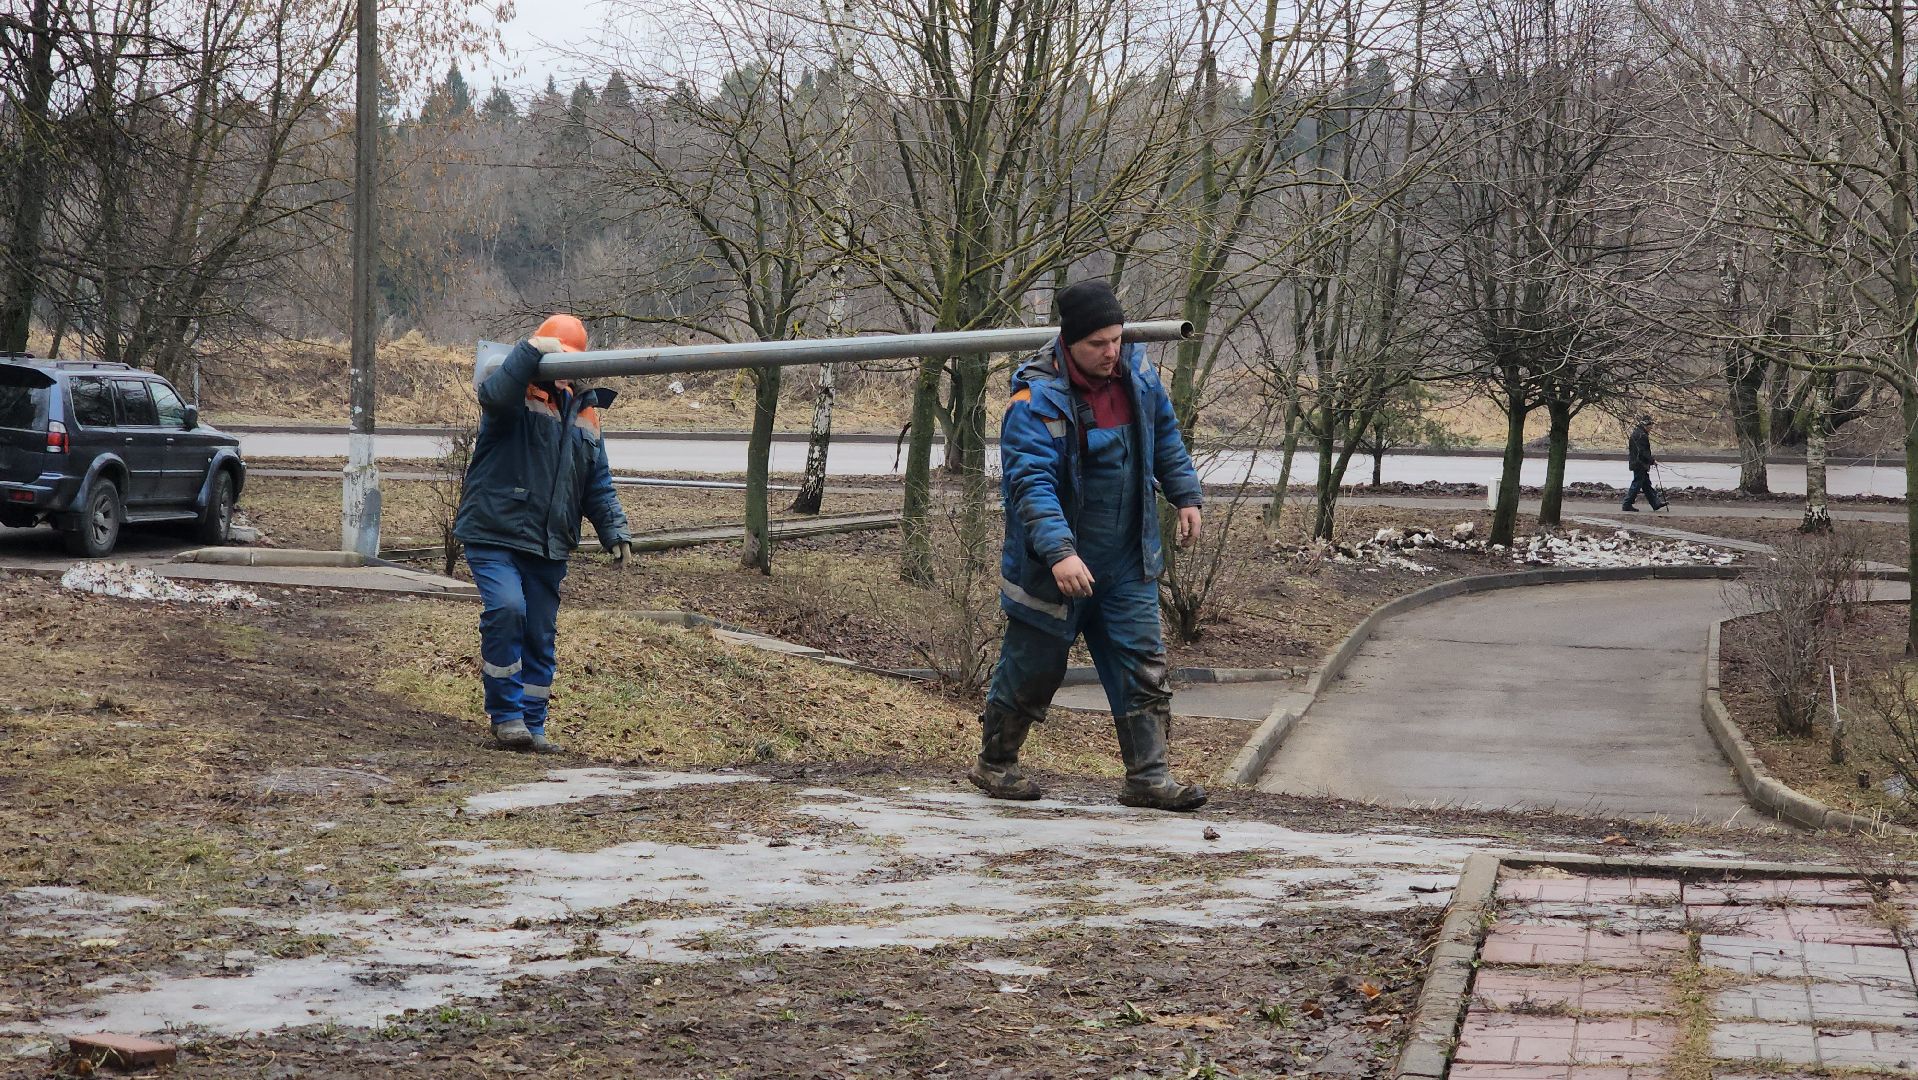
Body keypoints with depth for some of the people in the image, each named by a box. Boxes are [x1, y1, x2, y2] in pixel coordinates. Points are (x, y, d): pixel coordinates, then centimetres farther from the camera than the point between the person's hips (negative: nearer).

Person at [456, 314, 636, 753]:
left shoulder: (584, 414, 15)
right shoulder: (517, 396, -3)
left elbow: (598, 485, 20)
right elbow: (494, 394, -31)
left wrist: (615, 532, 10)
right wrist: (532, 351, -33)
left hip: (549, 547, 6)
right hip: (494, 533, -6)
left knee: (542, 638, 8)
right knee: (506, 608, -25)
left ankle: (531, 724, 19)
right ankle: (506, 713, -13)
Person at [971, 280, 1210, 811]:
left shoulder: (1136, 374, -1)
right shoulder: (1036, 399, -21)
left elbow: (1165, 437, 19)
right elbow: (1031, 483, -30)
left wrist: (1186, 494, 18)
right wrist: (1059, 551, -41)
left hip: (1127, 563, 5)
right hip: (1053, 567, -5)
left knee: (1144, 664, 1)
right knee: (1033, 670, 7)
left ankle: (1148, 776, 6)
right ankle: (994, 763, 27)